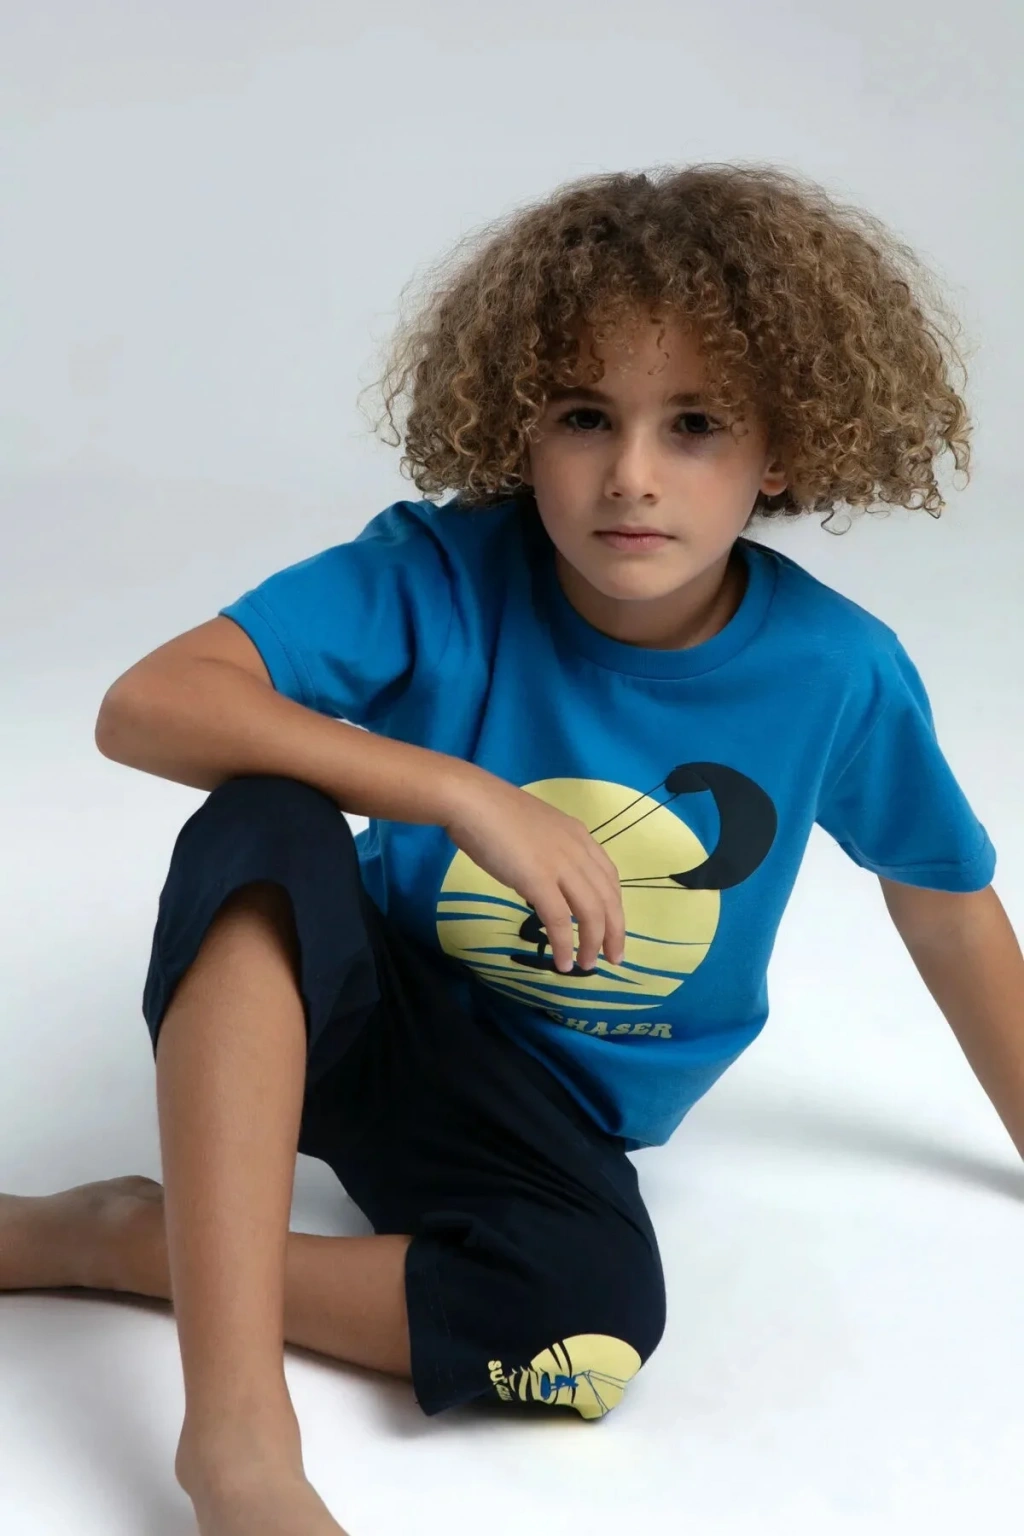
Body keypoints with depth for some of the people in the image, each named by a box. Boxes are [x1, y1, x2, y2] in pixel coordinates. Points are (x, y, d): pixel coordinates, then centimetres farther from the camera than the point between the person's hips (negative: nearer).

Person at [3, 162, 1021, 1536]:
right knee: (265, 826, -35)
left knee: (594, 1328, -32)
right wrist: (464, 791, -37)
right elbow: (143, 707, -29)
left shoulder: (839, 674, -14)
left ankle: (118, 1233, -16)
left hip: (551, 1109, 1)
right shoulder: (443, 574, -20)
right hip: (348, 1009, -1)